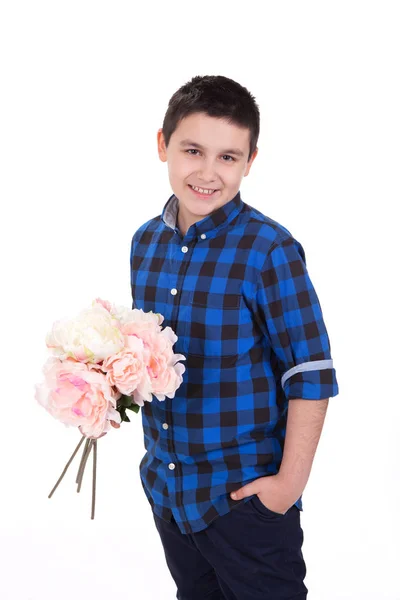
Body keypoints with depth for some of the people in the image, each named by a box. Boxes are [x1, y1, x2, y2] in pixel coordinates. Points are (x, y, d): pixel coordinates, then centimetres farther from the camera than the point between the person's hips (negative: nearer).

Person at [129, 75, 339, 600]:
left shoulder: (269, 249, -18)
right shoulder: (146, 241, 1)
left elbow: (311, 374, -15)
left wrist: (291, 482, -16)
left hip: (246, 492, -6)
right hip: (164, 484, 6)